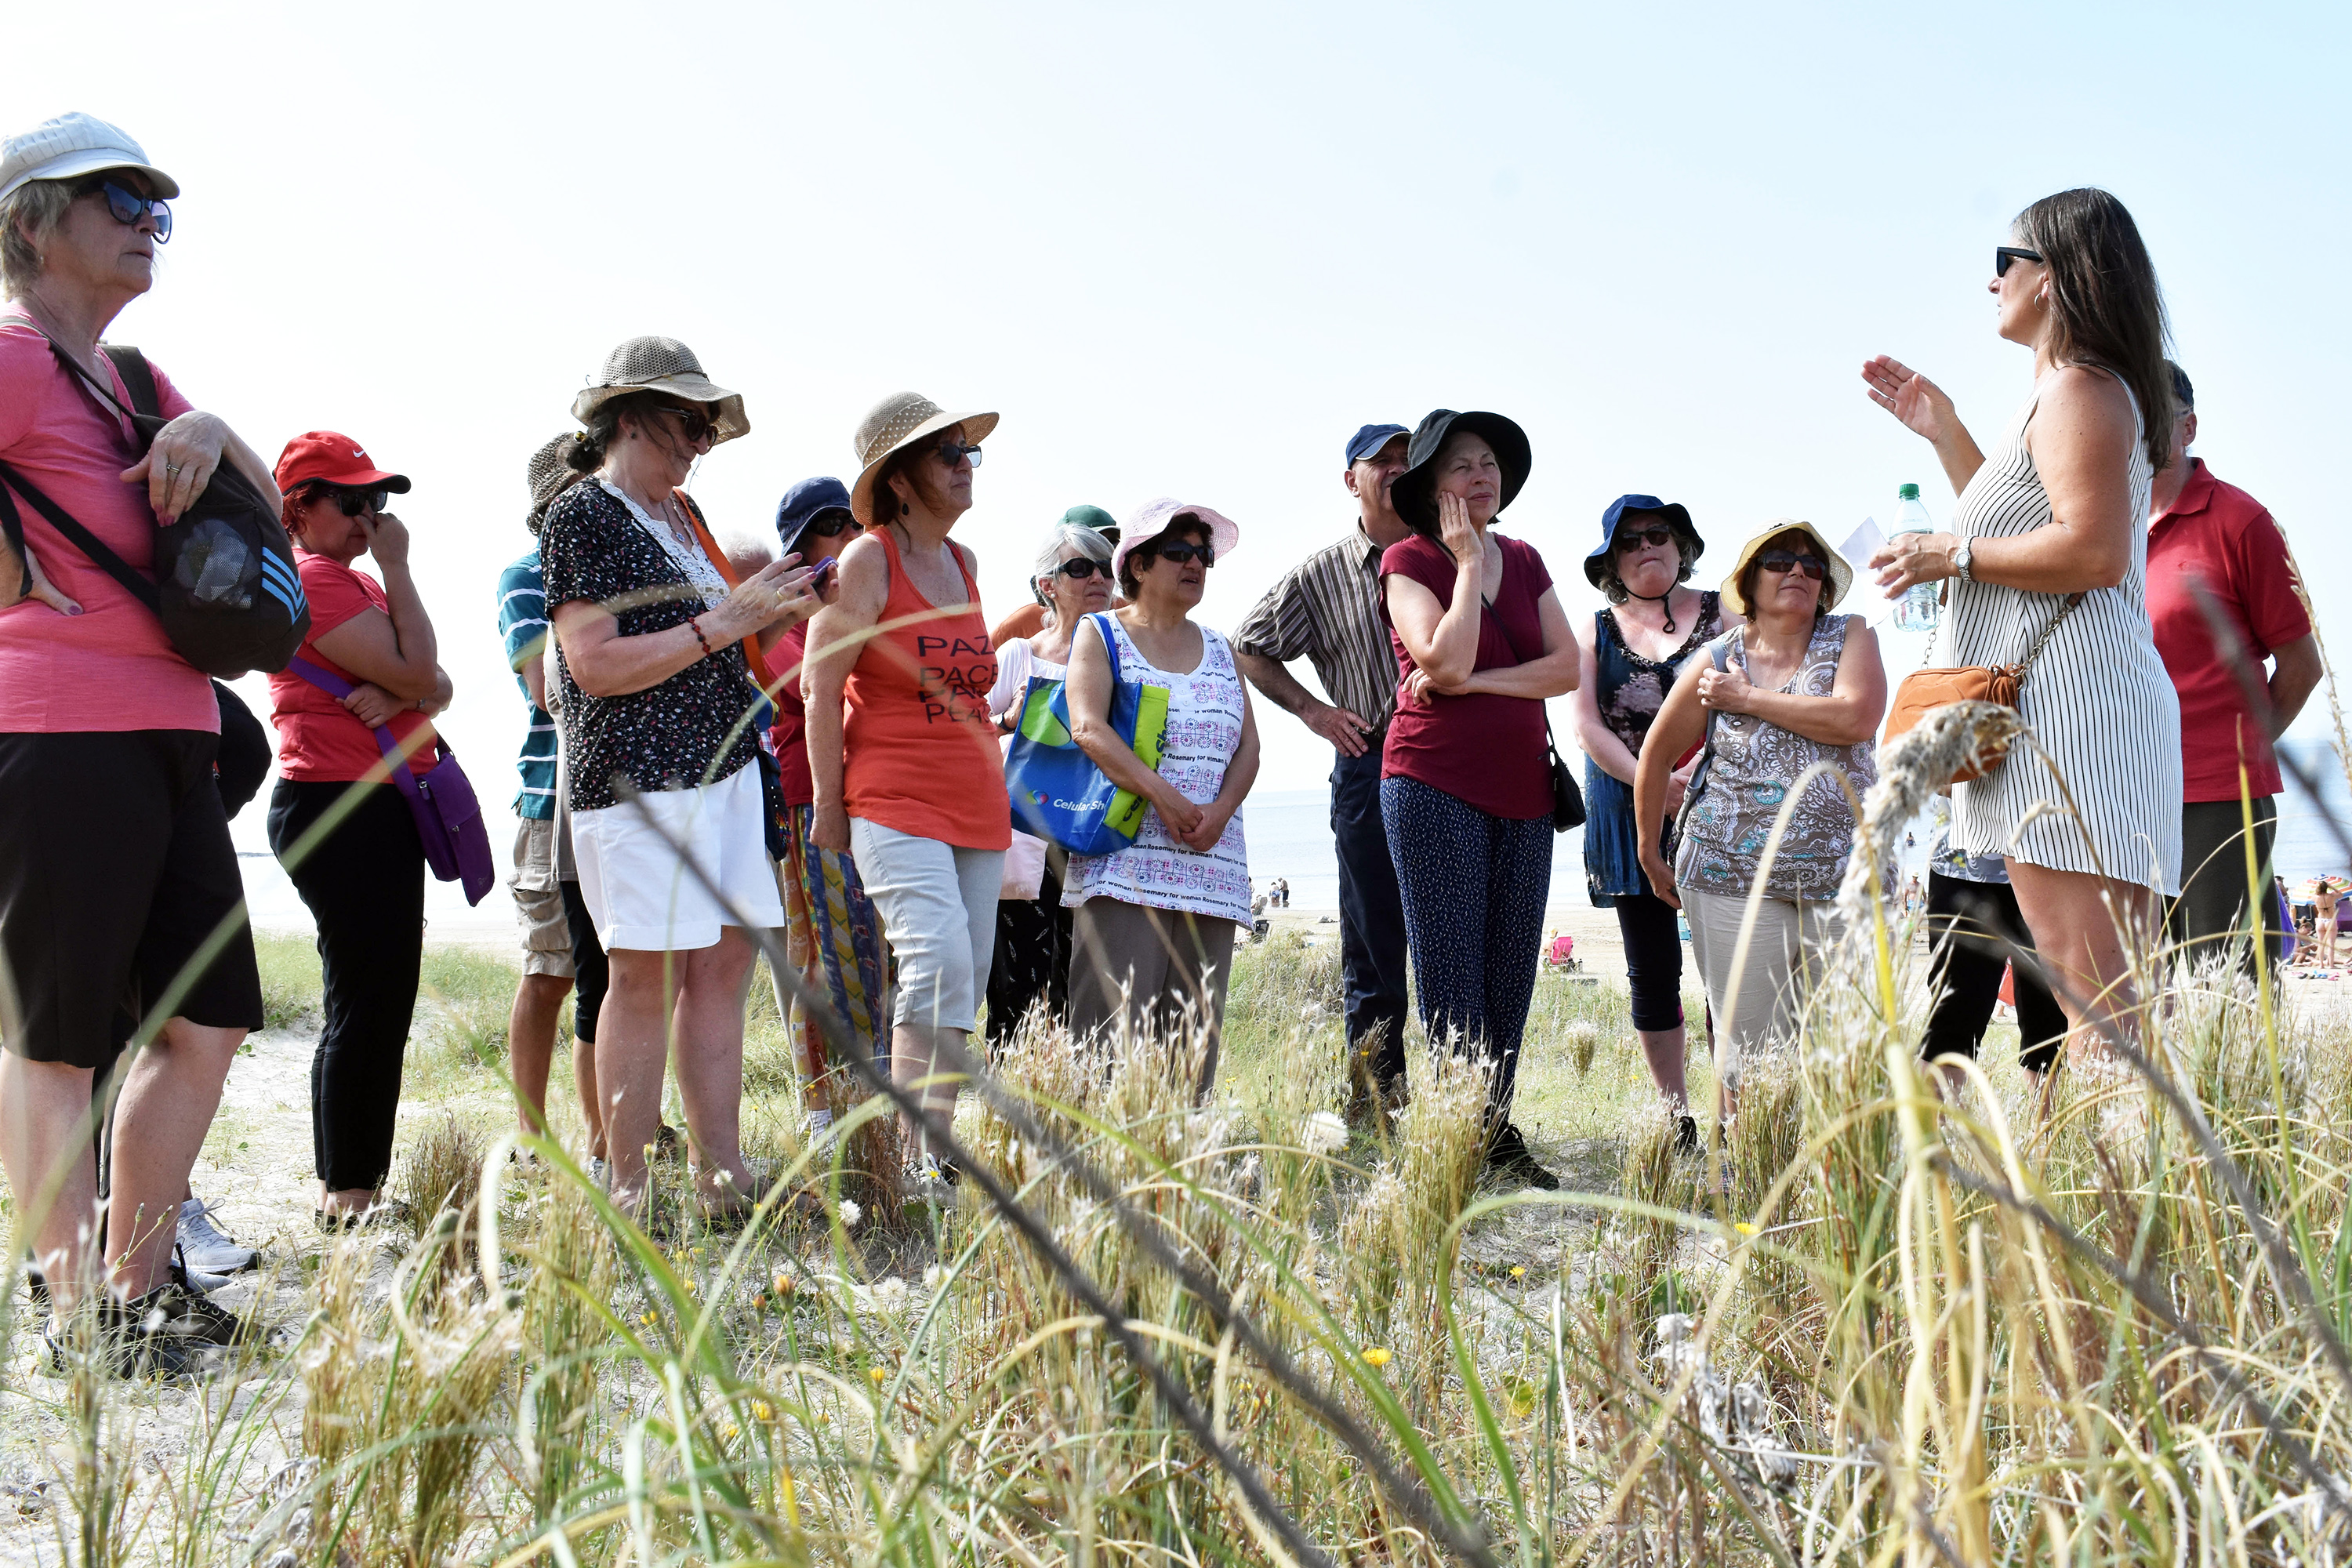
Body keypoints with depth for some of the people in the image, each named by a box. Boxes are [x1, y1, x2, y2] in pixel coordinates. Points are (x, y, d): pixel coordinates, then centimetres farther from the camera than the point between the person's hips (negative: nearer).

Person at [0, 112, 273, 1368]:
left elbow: (269, 502, 19)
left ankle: (135, 1285, 20)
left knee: (210, 1020, 10)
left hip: (170, 740, 9)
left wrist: (210, 435, 0)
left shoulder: (134, 380, 21)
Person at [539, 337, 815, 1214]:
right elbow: (597, 666, -17)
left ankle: (720, 1175, 7)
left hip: (724, 763, 8)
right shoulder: (581, 512, -7)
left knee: (723, 964, 4)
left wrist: (769, 621, 6)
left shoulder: (681, 512, 19)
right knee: (646, 976, -7)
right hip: (636, 773, -8)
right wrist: (724, 622, -17)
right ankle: (627, 1191, 0)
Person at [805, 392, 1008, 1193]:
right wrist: (829, 803, -8)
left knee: (962, 987, 5)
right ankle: (924, 1165, -17)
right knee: (939, 965, -20)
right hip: (895, 804, -7)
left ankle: (932, 1157, 12)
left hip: (978, 806, 7)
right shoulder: (867, 561, -5)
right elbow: (822, 687, -6)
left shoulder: (965, 563, 15)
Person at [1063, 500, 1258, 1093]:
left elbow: (1248, 748, 13)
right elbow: (1087, 727, -8)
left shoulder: (1218, 650, 21)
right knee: (1116, 1027, -14)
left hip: (1211, 863, 5)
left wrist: (1219, 811, -8)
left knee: (1195, 1033, -1)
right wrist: (1164, 797, -18)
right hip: (1124, 862, -4)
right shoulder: (1100, 635, 8)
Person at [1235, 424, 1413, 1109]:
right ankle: (1373, 1102, 9)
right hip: (1370, 763, 0)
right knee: (1373, 946, 2)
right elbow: (1249, 648, 17)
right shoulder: (1321, 573, 9)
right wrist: (1312, 709, 6)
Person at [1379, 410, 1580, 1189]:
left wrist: (1475, 682, -10)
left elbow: (1568, 667, 3)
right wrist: (1467, 560, -10)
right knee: (1453, 977, -5)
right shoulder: (1408, 560, -2)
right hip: (1436, 786, -5)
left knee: (1511, 975, 6)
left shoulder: (1523, 560, 14)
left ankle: (1497, 1132, 13)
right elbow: (1446, 661, -18)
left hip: (1521, 791, 5)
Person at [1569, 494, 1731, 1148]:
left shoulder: (1722, 614, 6)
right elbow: (1587, 724, 2)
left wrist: (1699, 770, -18)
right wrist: (1653, 784, -12)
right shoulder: (1598, 631, 12)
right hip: (1629, 812, 3)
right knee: (1651, 970, 5)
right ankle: (1677, 1120, 13)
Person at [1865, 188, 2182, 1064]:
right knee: (2109, 991, 6)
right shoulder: (2075, 394, 26)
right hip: (2053, 704, 11)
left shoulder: (2078, 390, -8)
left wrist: (1951, 555, -11)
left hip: (2069, 700, -11)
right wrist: (1941, 430, 31)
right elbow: (2017, 529, 34)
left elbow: (2094, 551, -21)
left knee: (2092, 988, -16)